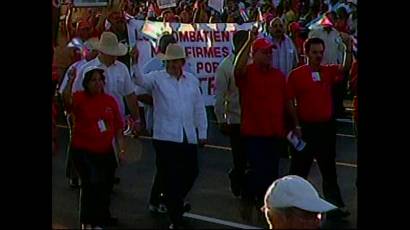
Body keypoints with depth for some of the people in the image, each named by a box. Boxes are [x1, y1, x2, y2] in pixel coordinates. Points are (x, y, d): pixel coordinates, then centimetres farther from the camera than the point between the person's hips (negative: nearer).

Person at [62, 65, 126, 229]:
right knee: (92, 182, -16)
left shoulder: (110, 100, 3)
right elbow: (67, 100, -32)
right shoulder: (80, 98, -8)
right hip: (83, 152, -5)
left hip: (106, 152, 5)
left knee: (105, 186, 15)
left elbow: (118, 126, 8)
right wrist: (70, 81, -46)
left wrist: (122, 146, 1)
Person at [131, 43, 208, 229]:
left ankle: (174, 203, 42)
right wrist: (135, 64, -39)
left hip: (188, 137, 4)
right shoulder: (157, 78, -1)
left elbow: (199, 108, 14)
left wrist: (202, 133, 14)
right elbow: (140, 80, -21)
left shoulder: (192, 80, 10)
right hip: (166, 137, -4)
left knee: (191, 172, 14)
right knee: (171, 177, -2)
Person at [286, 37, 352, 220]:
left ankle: (336, 206, 16)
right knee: (299, 167, 7)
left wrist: (349, 49, -28)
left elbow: (345, 68, -14)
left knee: (329, 169, 11)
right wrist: (296, 126, -10)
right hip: (305, 127, -3)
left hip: (326, 126, 3)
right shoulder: (296, 74, -5)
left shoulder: (328, 71, 4)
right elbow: (290, 102, -5)